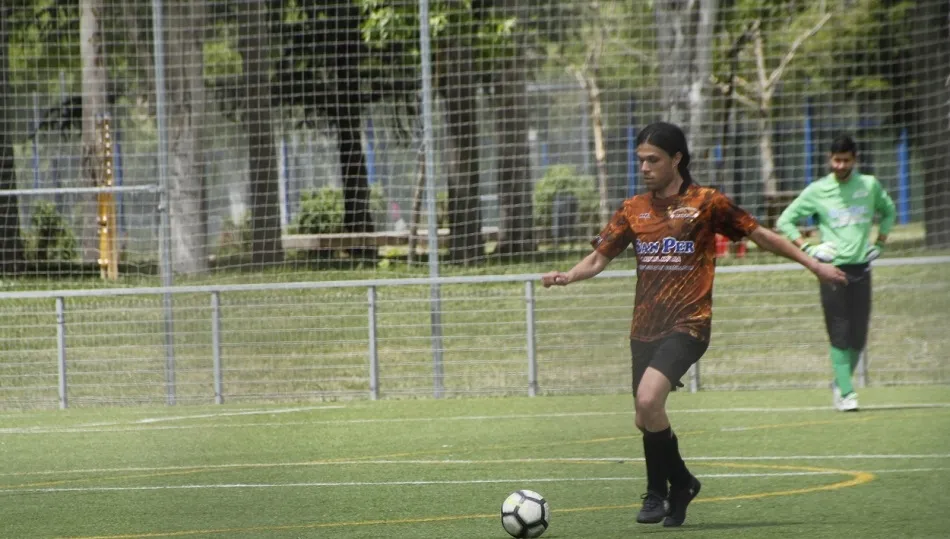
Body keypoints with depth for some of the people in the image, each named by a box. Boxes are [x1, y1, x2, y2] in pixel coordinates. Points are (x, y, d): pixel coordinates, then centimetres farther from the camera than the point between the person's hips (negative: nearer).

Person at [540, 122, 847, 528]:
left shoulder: (705, 203, -4)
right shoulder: (633, 209, 8)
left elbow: (759, 235, 5)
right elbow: (600, 257, 8)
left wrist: (812, 264, 6)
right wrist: (568, 276, -12)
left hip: (688, 324, -5)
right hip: (645, 327, 5)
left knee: (648, 400, -25)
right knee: (645, 419, 7)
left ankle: (659, 490, -7)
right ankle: (680, 483, 33)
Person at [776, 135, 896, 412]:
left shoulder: (870, 185, 6)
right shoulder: (817, 191, 0)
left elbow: (889, 212, 25)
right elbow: (785, 221, 6)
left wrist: (879, 243, 12)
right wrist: (807, 248, -5)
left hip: (861, 269, 2)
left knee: (859, 336, 1)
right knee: (839, 335, -8)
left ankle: (840, 384, 21)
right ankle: (846, 392, -7)